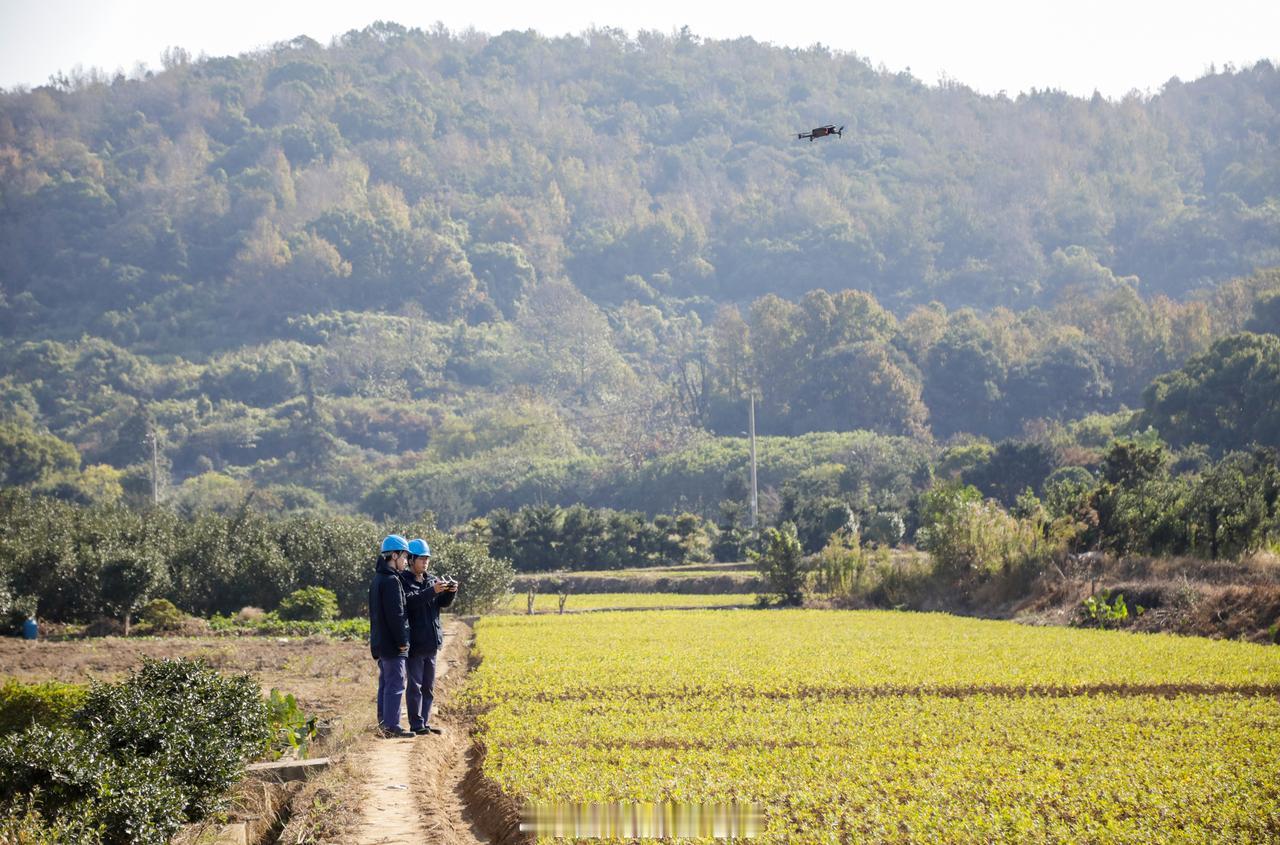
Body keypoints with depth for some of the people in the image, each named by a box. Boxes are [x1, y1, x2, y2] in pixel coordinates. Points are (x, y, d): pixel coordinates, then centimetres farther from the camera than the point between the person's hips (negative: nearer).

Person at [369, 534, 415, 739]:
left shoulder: (377, 579, 16)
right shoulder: (391, 581, -16)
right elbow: (395, 615, -20)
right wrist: (402, 641, -16)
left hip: (381, 643, 10)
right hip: (392, 644, -10)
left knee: (386, 683, 14)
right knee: (395, 684, -7)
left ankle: (383, 723, 17)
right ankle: (391, 726, -6)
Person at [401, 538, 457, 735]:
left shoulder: (431, 580, 13)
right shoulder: (404, 581, -7)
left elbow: (443, 602, 7)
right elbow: (409, 602, -23)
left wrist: (450, 592, -14)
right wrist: (431, 591, -32)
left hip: (431, 642, 7)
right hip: (414, 643, -7)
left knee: (428, 686, 12)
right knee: (415, 685, -4)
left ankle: (425, 722, 19)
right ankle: (416, 725, -1)